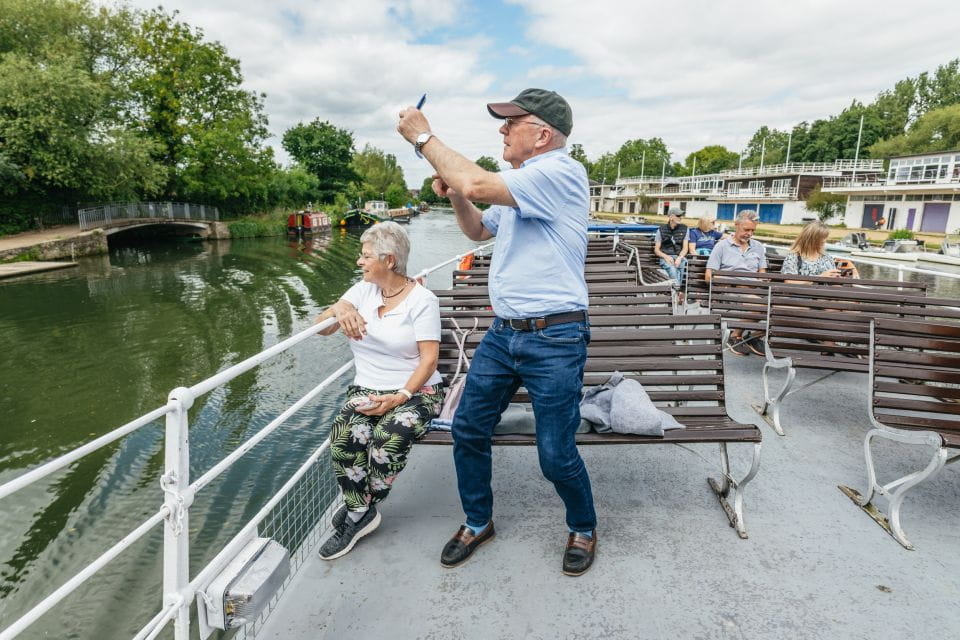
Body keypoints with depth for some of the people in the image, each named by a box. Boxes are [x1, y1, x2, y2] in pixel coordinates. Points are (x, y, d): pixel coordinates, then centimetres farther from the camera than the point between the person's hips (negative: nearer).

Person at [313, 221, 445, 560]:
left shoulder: (422, 299, -6)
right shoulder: (363, 290, 9)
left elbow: (429, 359, -11)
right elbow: (320, 327, 3)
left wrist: (400, 397, -23)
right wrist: (340, 308, -18)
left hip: (416, 390, -3)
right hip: (367, 389, 4)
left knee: (389, 435, -33)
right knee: (346, 434, -29)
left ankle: (357, 512, -4)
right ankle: (363, 513, -7)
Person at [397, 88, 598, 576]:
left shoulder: (560, 172, -14)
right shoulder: (521, 182, 16)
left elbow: (477, 185, -26)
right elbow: (479, 230, 29)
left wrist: (423, 137, -11)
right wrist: (454, 195, 9)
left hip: (554, 339, -8)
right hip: (503, 331, 9)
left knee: (556, 454, 0)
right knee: (467, 427, 10)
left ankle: (583, 529, 30)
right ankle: (477, 523, 32)